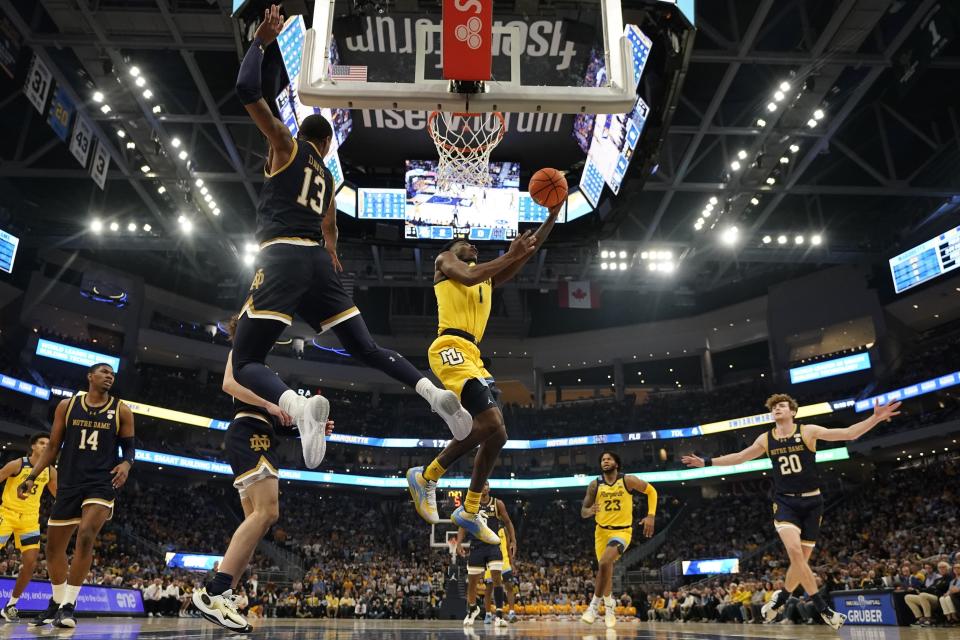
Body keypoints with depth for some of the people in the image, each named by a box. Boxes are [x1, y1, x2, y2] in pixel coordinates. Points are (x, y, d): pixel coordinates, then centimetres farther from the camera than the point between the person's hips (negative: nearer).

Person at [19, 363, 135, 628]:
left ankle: (69, 605, -11)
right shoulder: (67, 405, 5)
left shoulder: (121, 410, 2)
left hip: (101, 483, -3)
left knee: (86, 536, -22)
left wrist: (126, 464, -16)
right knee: (53, 545, 10)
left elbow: (129, 448, 5)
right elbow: (53, 446, 9)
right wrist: (32, 476, 1)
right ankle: (56, 602, 32)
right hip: (68, 483, 3)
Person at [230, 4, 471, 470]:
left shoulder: (286, 145, 12)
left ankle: (300, 406, -35)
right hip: (318, 260, 5)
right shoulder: (327, 177, 27)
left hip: (283, 257, -5)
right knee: (366, 349, 12)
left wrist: (261, 40, 14)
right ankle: (434, 392, -7)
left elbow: (247, 90, 2)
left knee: (244, 363, -5)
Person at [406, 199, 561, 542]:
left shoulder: (487, 275, 30)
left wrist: (552, 216, 16)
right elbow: (467, 277, -13)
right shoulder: (445, 260, 11)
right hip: (450, 348, -9)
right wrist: (508, 255, -9)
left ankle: (469, 512, 16)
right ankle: (426, 476, -7)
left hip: (472, 355, 9)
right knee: (491, 425, -22)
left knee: (495, 432, 5)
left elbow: (526, 252, 24)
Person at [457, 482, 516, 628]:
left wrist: (513, 541, -3)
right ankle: (472, 609, 35)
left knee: (497, 578, -16)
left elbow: (508, 523, 6)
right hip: (476, 546, 1)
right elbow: (463, 526, 5)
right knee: (472, 581, 8)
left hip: (494, 546, -1)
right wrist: (459, 543, -8)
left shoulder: (498, 504, -2)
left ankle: (499, 615, -10)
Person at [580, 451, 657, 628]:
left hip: (622, 531, -4)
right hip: (602, 530, 4)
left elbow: (651, 491, 2)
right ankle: (609, 607, 37)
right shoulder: (594, 485, -4)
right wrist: (590, 511, -24)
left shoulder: (628, 480, -10)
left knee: (604, 563, -26)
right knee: (605, 568, 14)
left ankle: (595, 604, -13)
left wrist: (651, 516, -8)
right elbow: (583, 512, 1)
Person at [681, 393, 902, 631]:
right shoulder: (765, 439, 4)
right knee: (794, 551, -22)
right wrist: (707, 462, 11)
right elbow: (739, 457, 14)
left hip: (811, 502, 0)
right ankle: (823, 608, -9)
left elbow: (849, 433, -9)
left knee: (801, 558, 5)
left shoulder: (808, 431, -4)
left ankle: (780, 599, 30)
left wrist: (876, 418, -23)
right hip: (784, 502, 1)